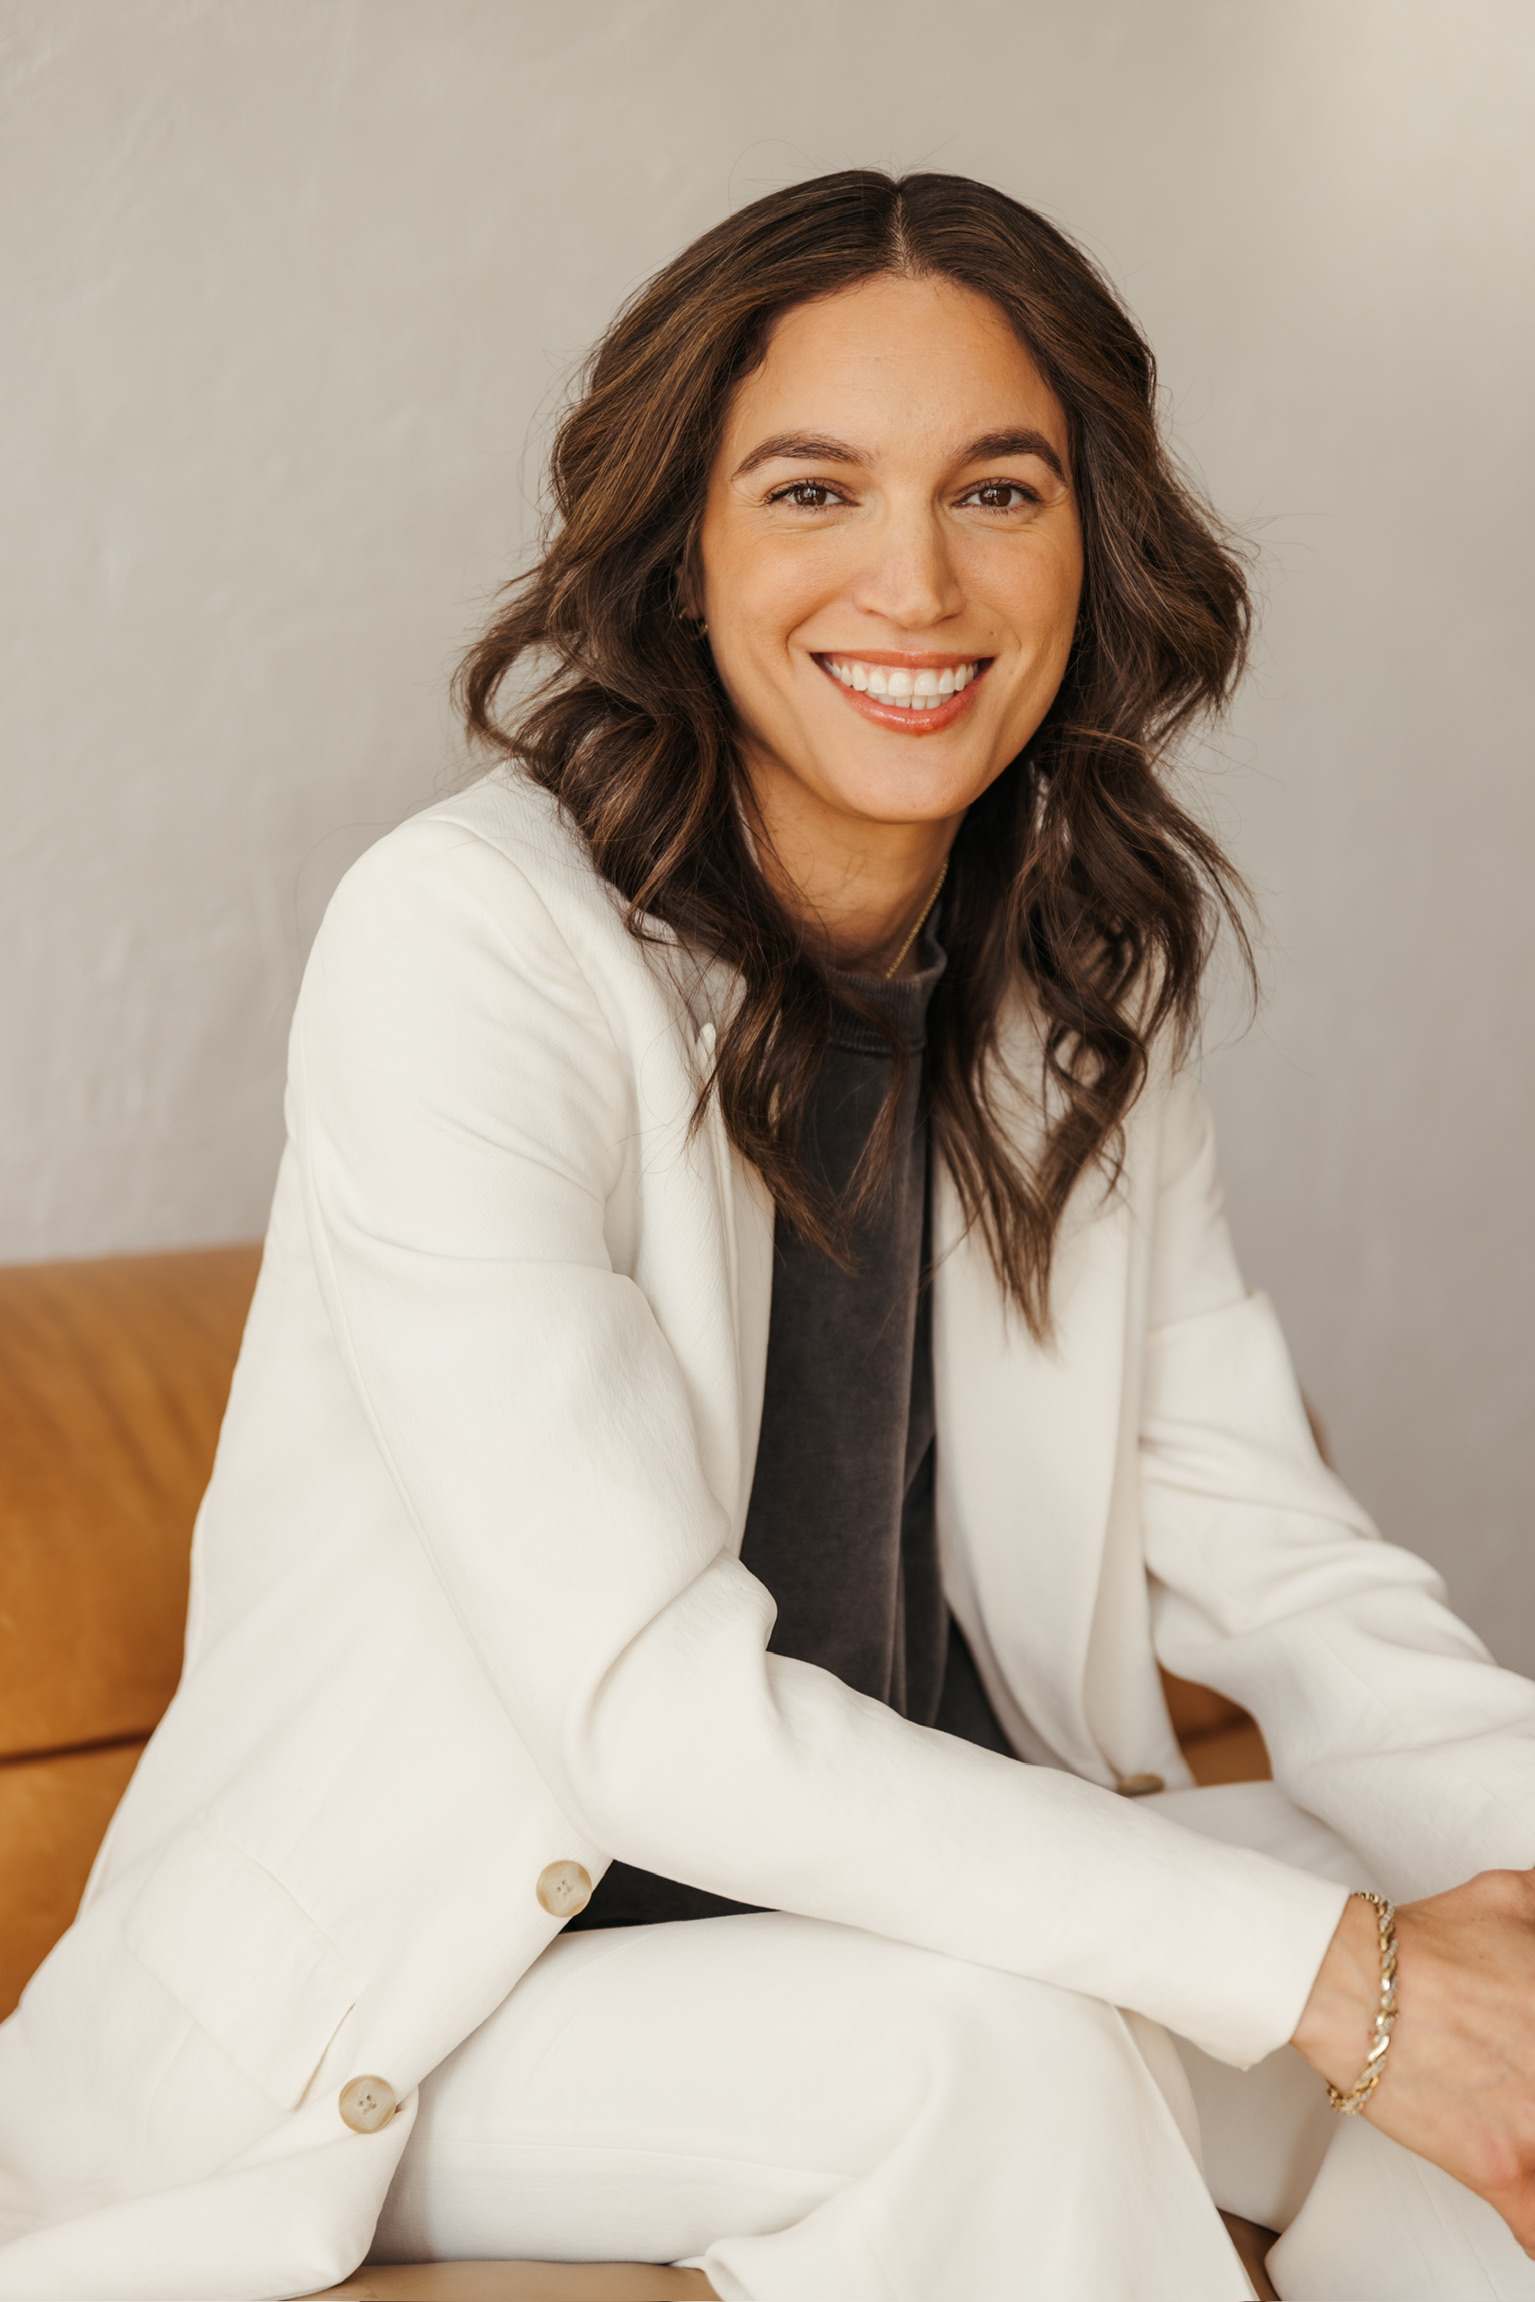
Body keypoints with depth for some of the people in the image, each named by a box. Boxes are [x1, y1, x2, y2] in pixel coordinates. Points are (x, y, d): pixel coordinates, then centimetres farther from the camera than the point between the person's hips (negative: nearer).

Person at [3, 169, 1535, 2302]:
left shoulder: (1088, 970, 1)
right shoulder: (467, 944, -22)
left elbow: (1250, 1519, -1)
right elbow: (647, 1708, -27)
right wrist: (1333, 1970, -29)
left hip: (903, 1875, 6)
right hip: (432, 2007, -6)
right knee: (994, 2049, -32)